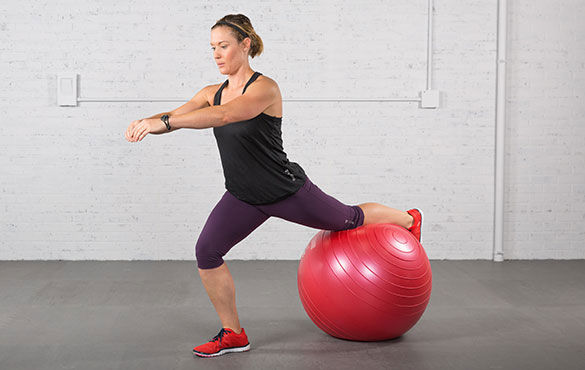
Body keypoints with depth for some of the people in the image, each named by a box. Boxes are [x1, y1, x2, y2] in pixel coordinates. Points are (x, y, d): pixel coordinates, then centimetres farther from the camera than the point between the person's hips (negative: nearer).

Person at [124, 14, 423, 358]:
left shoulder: (265, 88, -24)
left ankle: (408, 219, 50)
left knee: (351, 219, 17)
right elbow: (173, 116, -12)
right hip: (243, 197, 6)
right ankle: (233, 334, 5)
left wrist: (161, 122, -48)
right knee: (207, 251, -13)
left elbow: (225, 115, -41)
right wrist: (146, 122, -36)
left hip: (286, 190, -5)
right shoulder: (213, 92, -2)